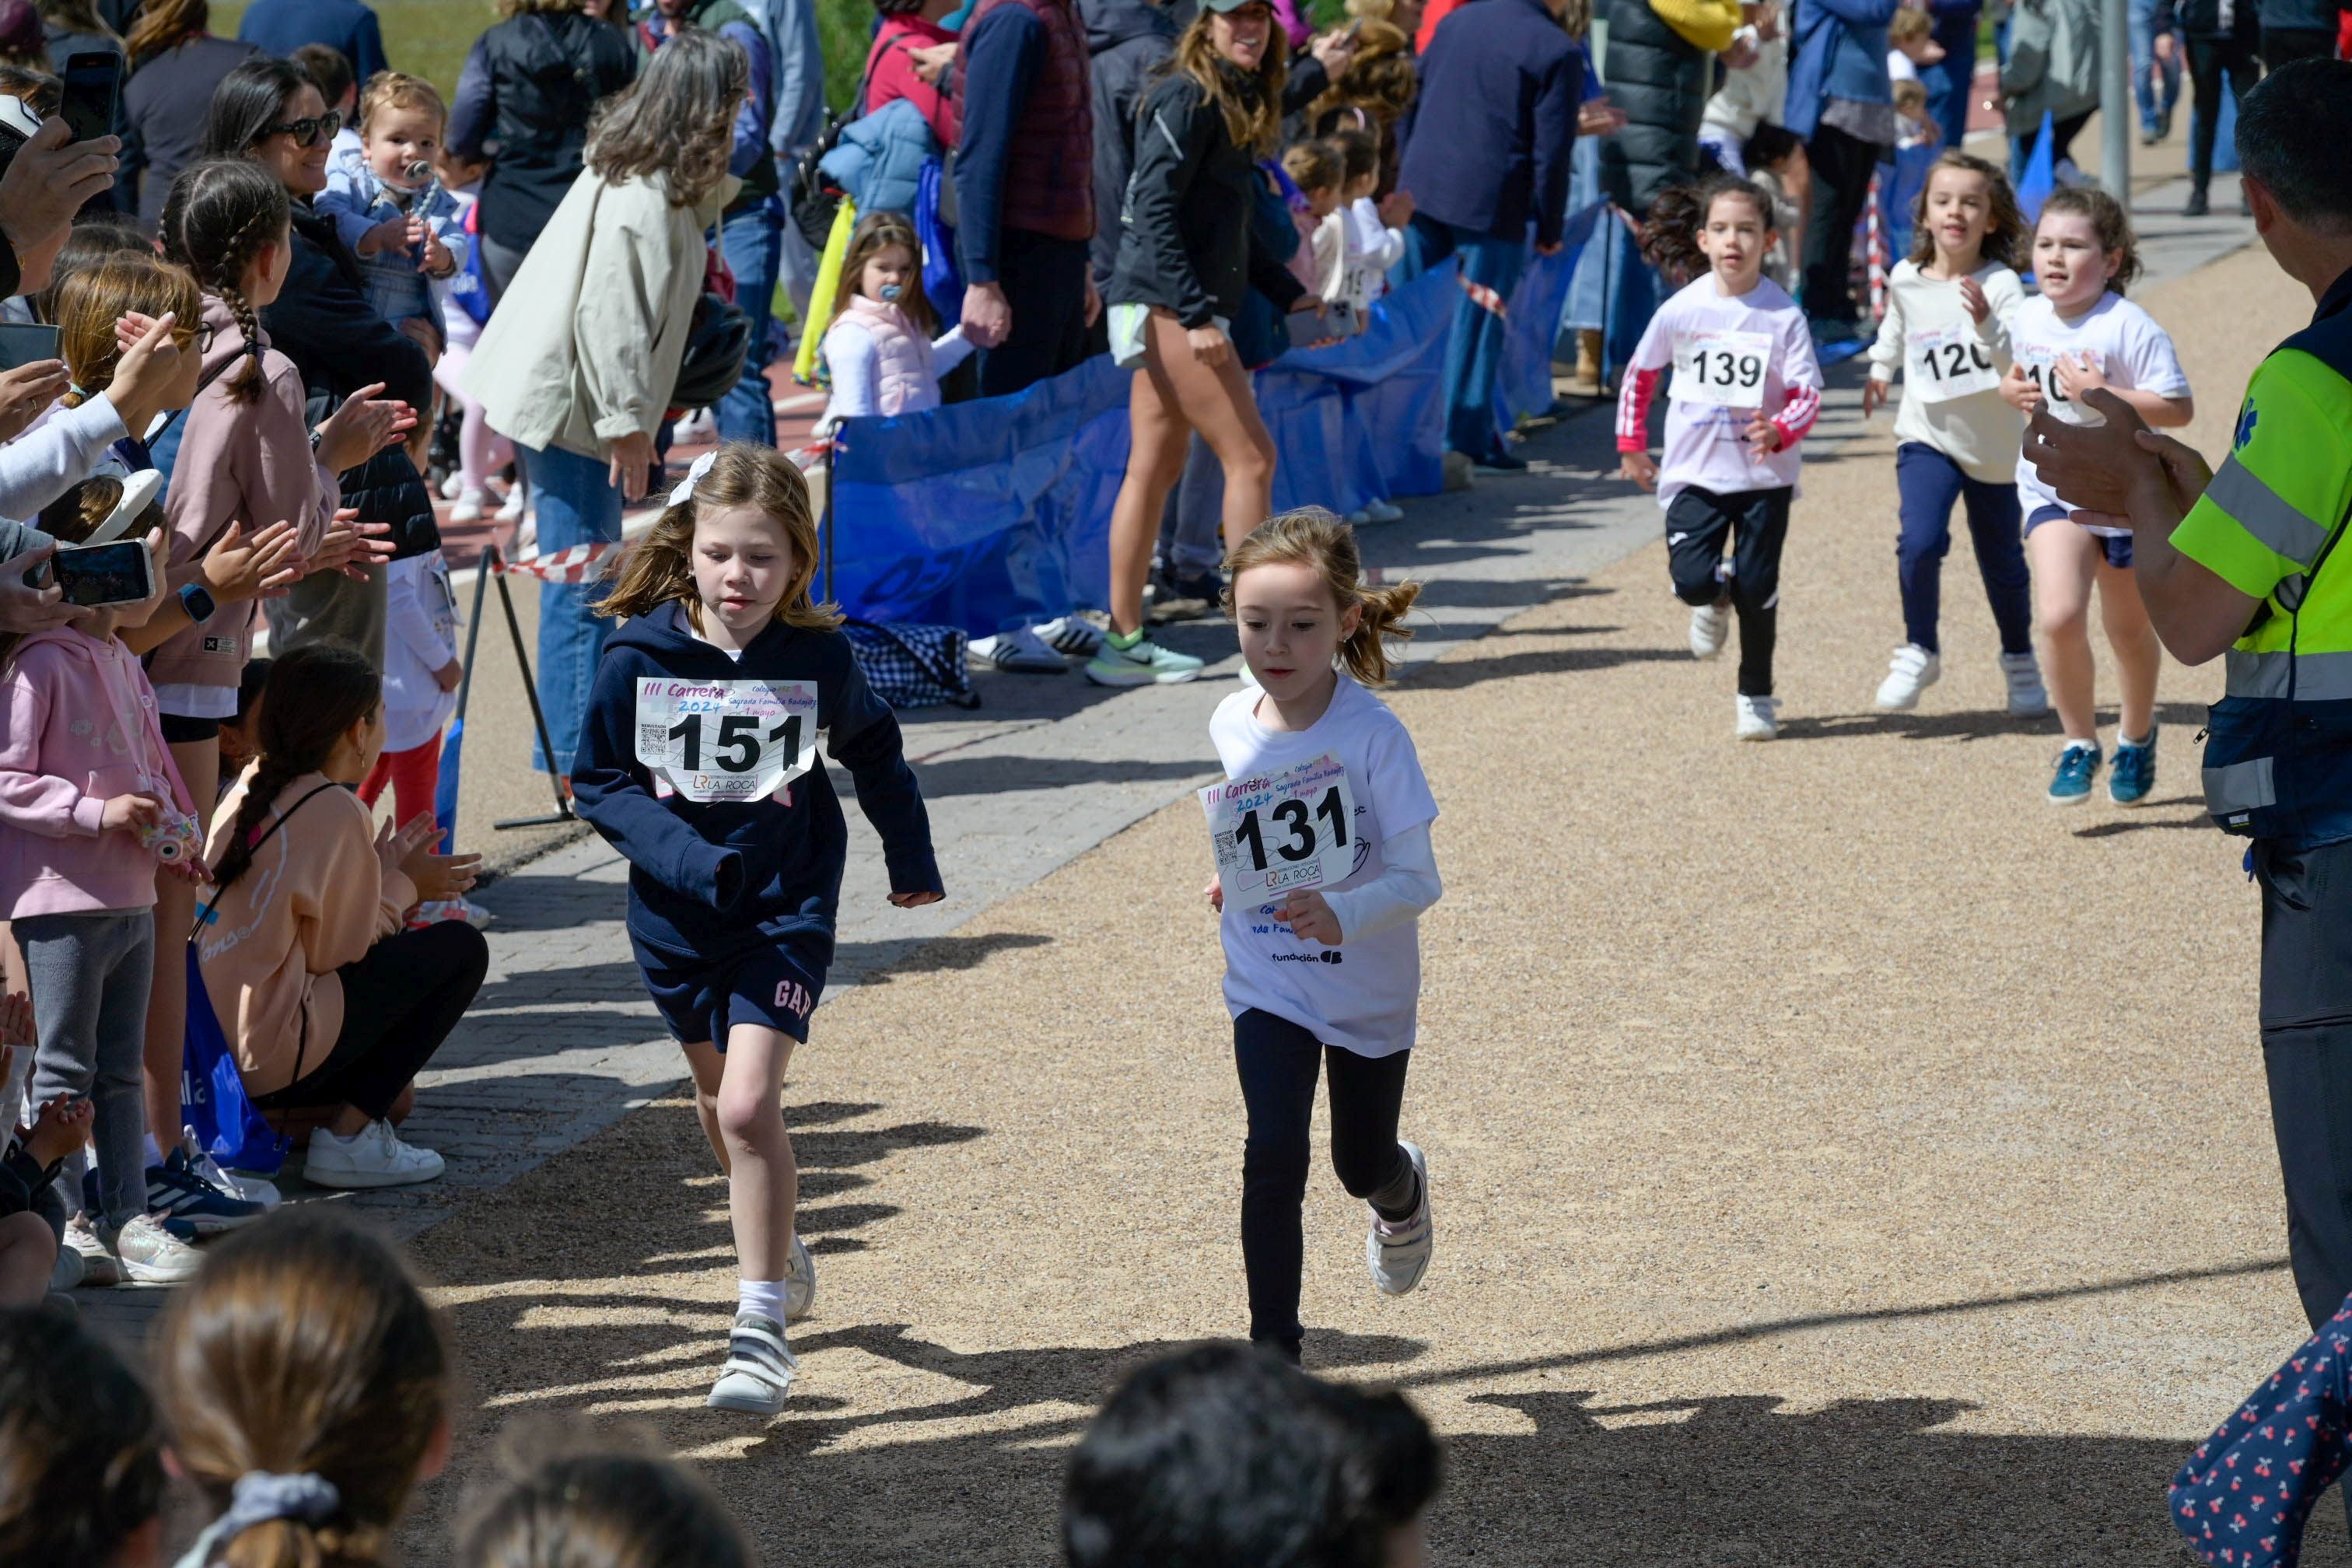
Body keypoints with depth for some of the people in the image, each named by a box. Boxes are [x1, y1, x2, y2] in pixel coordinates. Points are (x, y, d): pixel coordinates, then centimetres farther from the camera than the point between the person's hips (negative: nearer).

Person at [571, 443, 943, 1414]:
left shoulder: (817, 658, -10)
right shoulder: (640, 657, -12)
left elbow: (873, 753, 9)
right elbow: (599, 780, -5)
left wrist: (910, 859, 20)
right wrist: (681, 856, -21)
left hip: (786, 908, -3)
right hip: (677, 915, 3)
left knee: (747, 1106, -16)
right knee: (719, 1096, 21)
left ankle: (763, 1323, -8)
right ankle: (778, 1250, 47)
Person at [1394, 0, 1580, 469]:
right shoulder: (1558, 52, -7)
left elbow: (1409, 104, 14)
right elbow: (1551, 150, -9)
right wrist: (1550, 228, 0)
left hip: (1421, 185, 5)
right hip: (1492, 201, -5)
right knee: (1476, 322, 1)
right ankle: (1467, 438, 3)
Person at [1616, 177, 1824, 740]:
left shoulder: (1783, 315, -9)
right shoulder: (1680, 311, -5)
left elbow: (1808, 392, -9)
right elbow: (1639, 375, 11)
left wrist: (1780, 430, -28)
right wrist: (1631, 444, 12)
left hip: (1764, 473, -1)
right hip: (1695, 471, 1)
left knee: (1756, 589, -1)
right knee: (1692, 580, -14)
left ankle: (1756, 695, 20)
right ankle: (1715, 597, 25)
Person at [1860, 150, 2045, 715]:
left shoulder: (2000, 285, -18)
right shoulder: (1906, 280, -5)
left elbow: (2022, 365, -30)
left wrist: (1987, 324, -45)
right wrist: (1880, 366, 33)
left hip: (1993, 445, -1)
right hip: (1927, 436, 1)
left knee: (2002, 562, 12)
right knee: (1919, 540, -22)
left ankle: (2020, 660, 37)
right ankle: (1919, 653, -3)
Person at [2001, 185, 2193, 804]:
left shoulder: (2130, 328, -19)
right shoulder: (2028, 318, 0)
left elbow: (2178, 407, -23)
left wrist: (2101, 394, -30)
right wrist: (2012, 389, -2)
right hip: (2050, 488, 3)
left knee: (2129, 630, 15)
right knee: (2060, 616, -20)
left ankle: (2137, 735, 43)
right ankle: (2080, 742, -1)